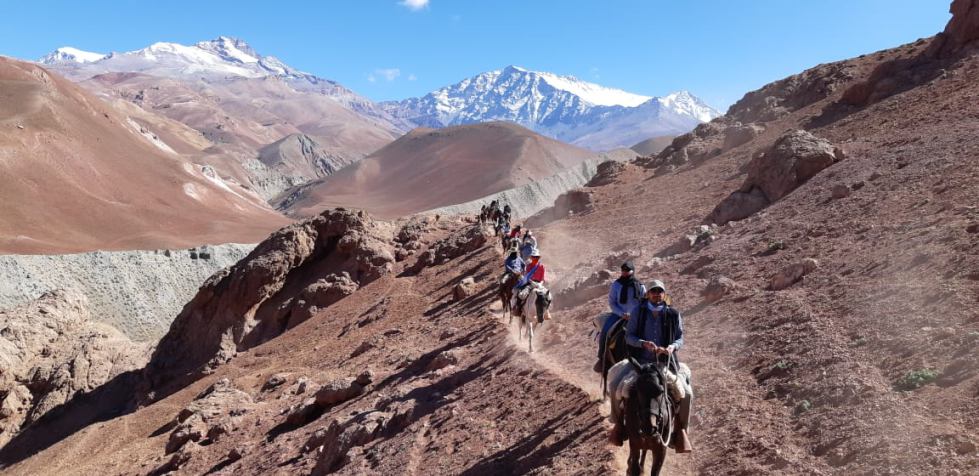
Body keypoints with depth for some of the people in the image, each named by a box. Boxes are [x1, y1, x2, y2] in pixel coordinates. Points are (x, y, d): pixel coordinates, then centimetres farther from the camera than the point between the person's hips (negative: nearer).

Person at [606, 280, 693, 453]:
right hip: (640, 361, 0)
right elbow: (629, 336, -1)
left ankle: (680, 428, 8)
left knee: (686, 393, -18)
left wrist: (672, 347, -18)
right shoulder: (638, 311, -1)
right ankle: (618, 423, 7)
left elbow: (680, 338, 5)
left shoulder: (673, 314, 0)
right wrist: (643, 343, -20)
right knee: (616, 385, -19)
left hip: (666, 362, 0)